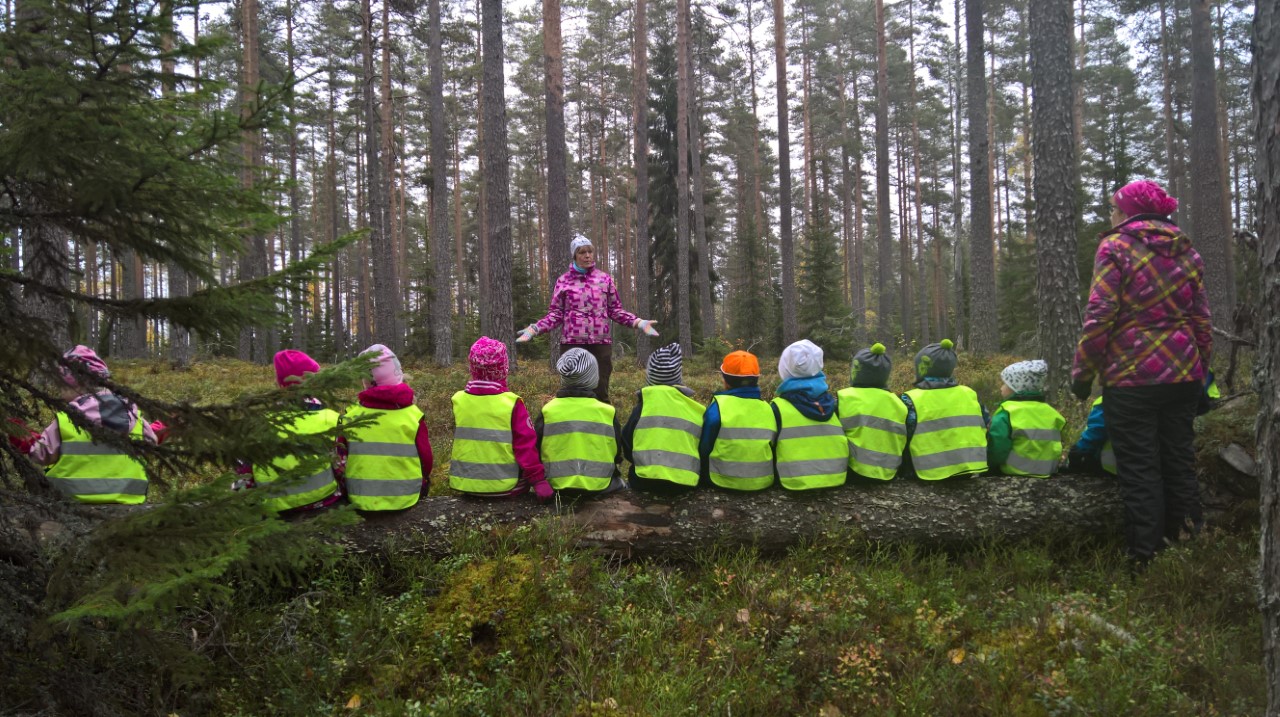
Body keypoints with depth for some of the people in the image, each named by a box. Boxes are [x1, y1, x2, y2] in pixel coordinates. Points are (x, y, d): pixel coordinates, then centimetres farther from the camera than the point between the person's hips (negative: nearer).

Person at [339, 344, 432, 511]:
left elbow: (341, 459, 3)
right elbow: (426, 460, -3)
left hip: (361, 501, 1)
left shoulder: (351, 416, -6)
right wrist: (422, 481, 18)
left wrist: (350, 488, 20)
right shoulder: (413, 415, -10)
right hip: (405, 501, -1)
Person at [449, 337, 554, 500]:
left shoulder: (458, 401, -4)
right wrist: (538, 480, -8)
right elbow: (526, 446, -13)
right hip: (506, 487, -4)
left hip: (466, 485, 4)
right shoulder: (512, 403, -15)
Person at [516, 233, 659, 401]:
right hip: (572, 343, -1)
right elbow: (555, 313, 6)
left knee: (600, 391, 5)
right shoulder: (563, 281, 5)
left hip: (600, 343, 1)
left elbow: (615, 310, 13)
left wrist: (638, 322, -1)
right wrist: (534, 328, -8)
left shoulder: (605, 279, 9)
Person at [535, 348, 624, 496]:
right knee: (620, 482, 28)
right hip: (599, 485, -1)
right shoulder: (608, 412, -6)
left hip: (557, 484, 1)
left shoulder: (547, 411, -6)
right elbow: (617, 454, 6)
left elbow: (536, 452, 1)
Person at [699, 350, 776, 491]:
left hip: (725, 482, -5)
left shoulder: (718, 407, -11)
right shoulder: (768, 409, 2)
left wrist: (705, 475, 15)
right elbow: (774, 450, 11)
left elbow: (704, 449, -3)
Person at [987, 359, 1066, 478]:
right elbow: (1056, 448, 14)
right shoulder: (1051, 413, 7)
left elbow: (996, 451, -19)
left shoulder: (1005, 414, -15)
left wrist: (990, 464, 2)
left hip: (1015, 473, -7)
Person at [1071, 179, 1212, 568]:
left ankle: (1145, 558, 5)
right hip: (1184, 375, 6)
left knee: (1139, 470, 0)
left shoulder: (1115, 247, -7)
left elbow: (1099, 316, -13)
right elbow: (1202, 319, 13)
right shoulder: (1187, 251, 12)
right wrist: (1200, 368, 21)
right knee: (1179, 463, 14)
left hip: (1131, 376, -6)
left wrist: (1082, 373, -6)